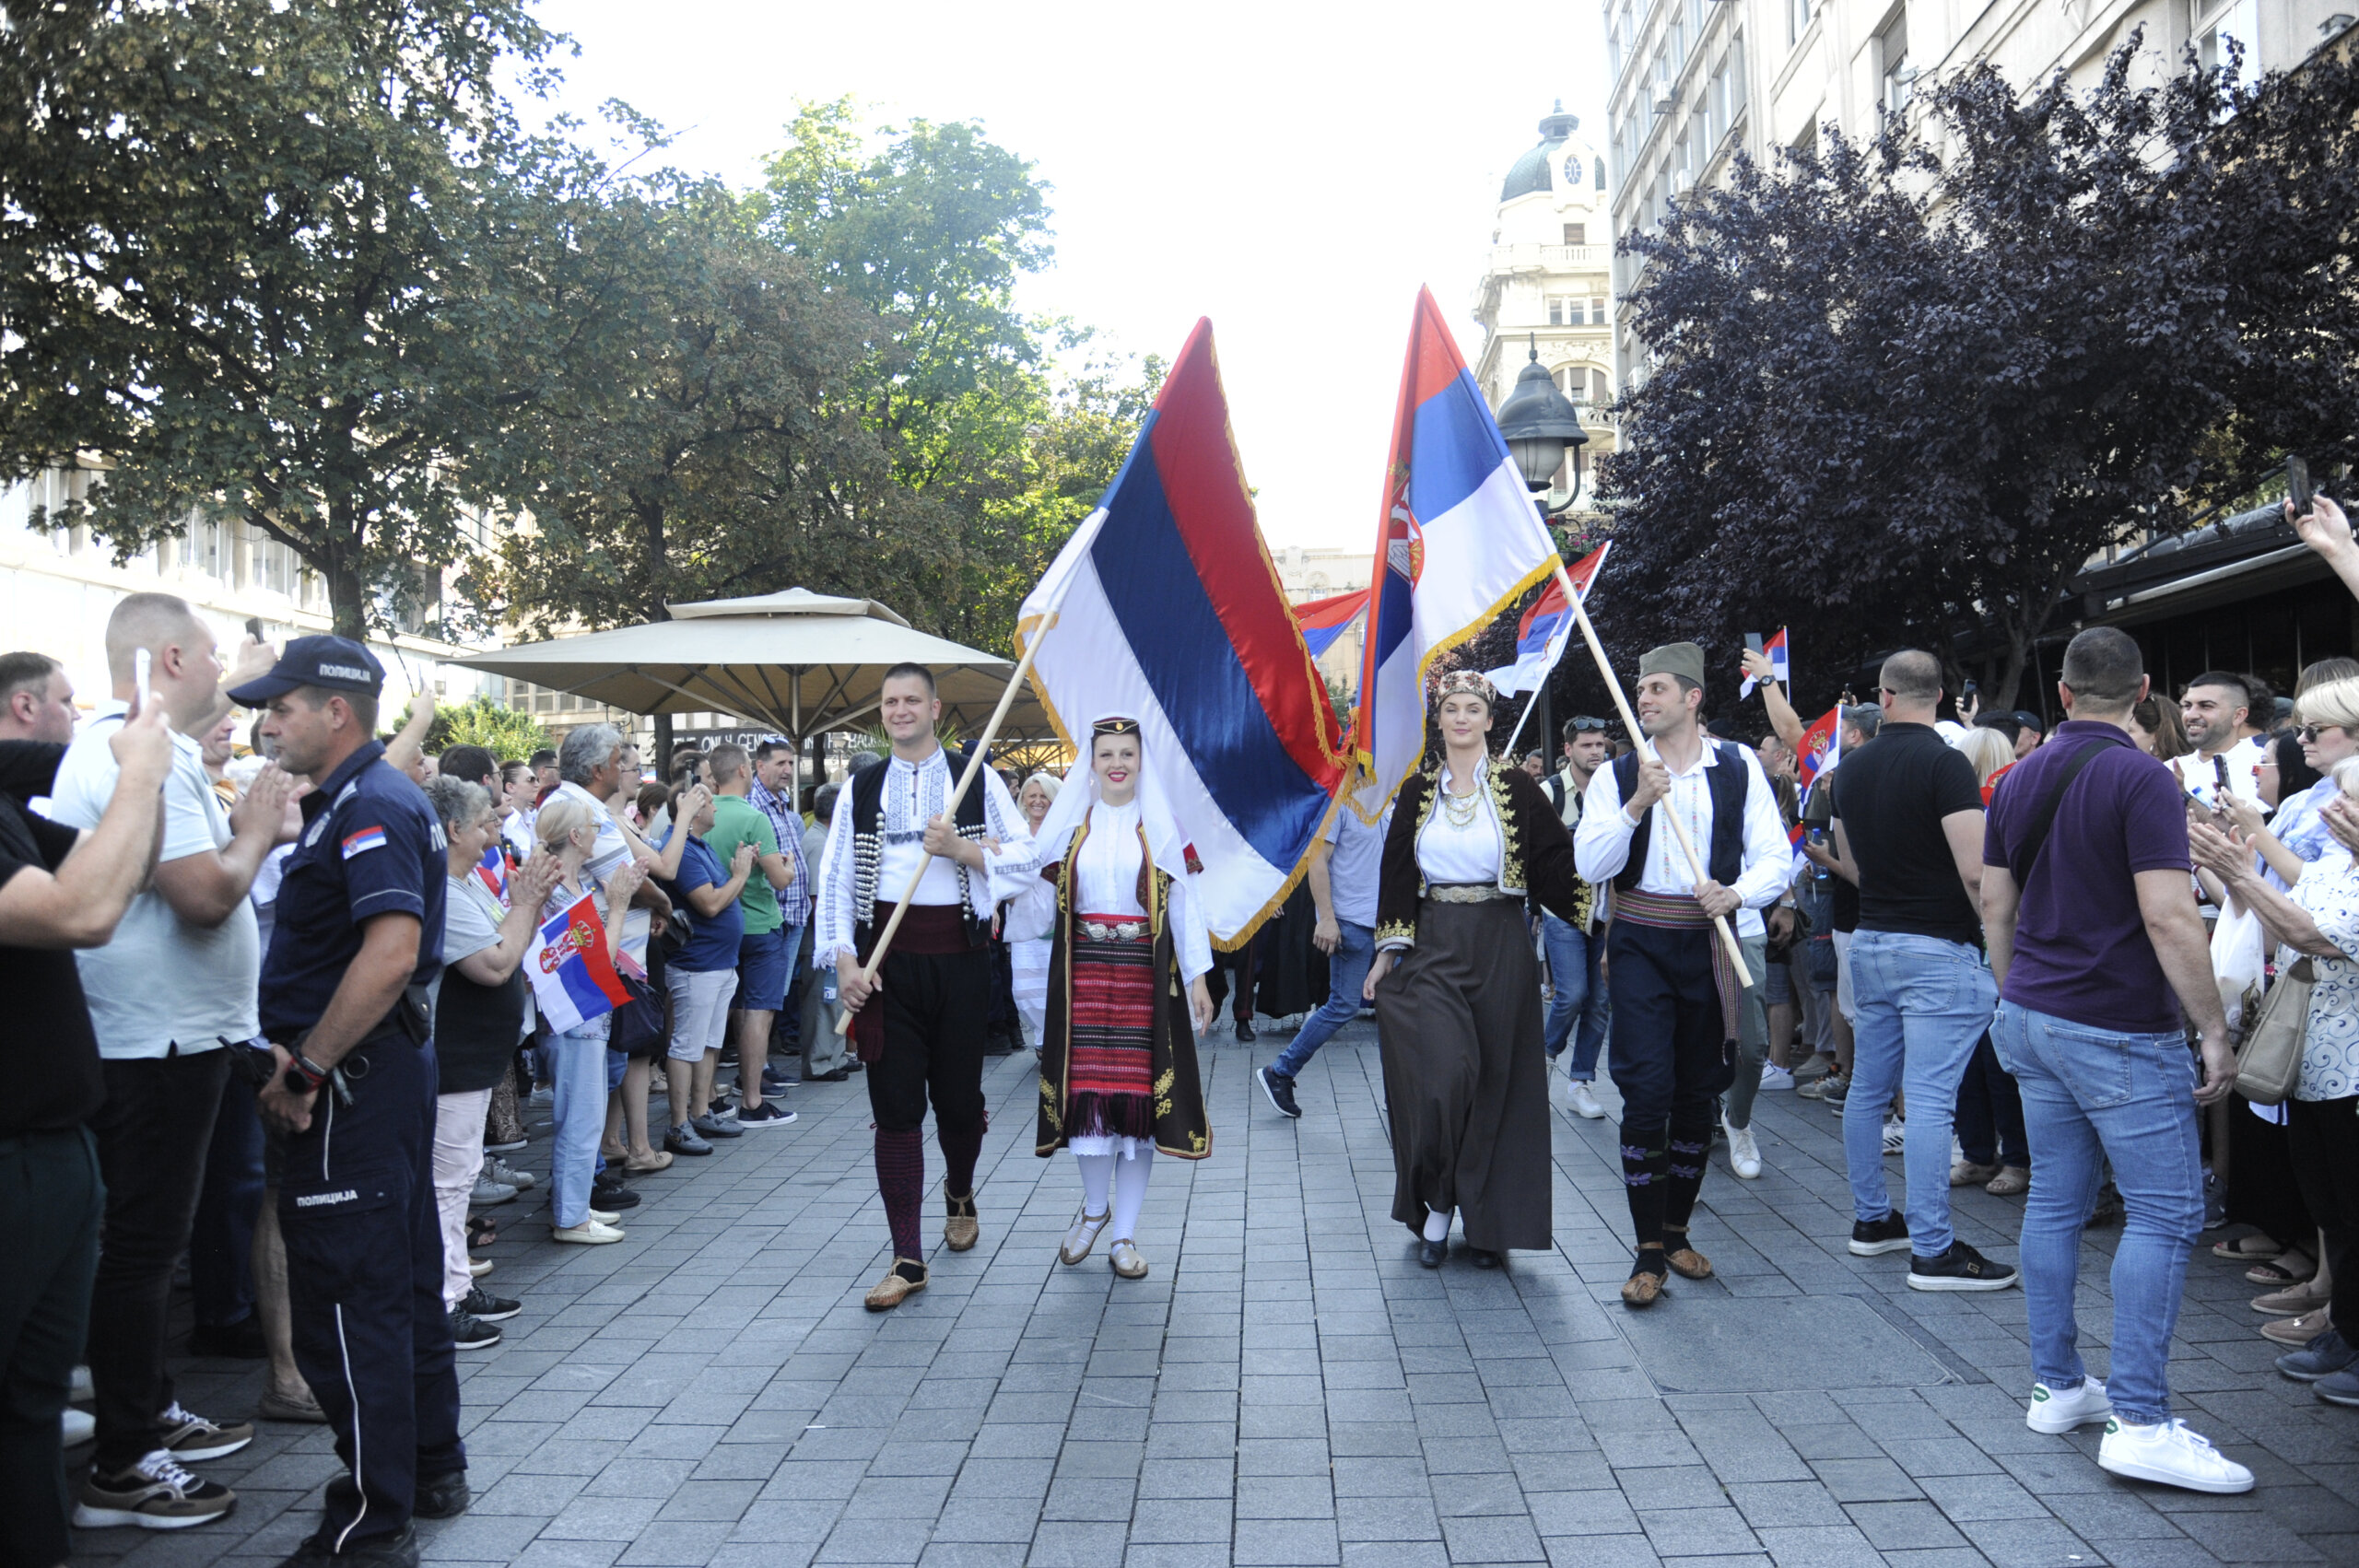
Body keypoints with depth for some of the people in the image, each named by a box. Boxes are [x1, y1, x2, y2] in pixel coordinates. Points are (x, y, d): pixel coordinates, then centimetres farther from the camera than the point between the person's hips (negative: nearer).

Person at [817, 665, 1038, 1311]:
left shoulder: (976, 779, 5)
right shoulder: (863, 788, 11)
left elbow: (1028, 856, 0)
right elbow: (836, 877, 6)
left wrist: (963, 849, -15)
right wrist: (844, 958, -6)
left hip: (957, 956, -1)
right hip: (885, 959, 1)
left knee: (959, 1098, 8)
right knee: (895, 1108, -1)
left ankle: (959, 1193, 41)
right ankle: (907, 1259, 5)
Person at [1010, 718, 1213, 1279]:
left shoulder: (1159, 827, 4)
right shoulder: (1069, 824, 8)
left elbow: (1183, 903, 2)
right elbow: (1041, 901, 4)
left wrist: (1197, 977, -2)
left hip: (1144, 974, -1)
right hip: (1083, 974, 1)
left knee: (1140, 1092, 0)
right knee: (1087, 1086, 1)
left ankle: (1125, 1233, 10)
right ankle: (1095, 1207, 26)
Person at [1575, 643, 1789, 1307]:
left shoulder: (1739, 768, 4)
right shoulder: (1616, 776, 4)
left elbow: (1776, 857, 0)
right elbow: (1591, 866, -7)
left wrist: (1737, 893, -20)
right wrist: (1637, 804, -19)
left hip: (1710, 944, 1)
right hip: (1640, 944, -1)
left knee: (1697, 1094, 10)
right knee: (1647, 1091, -10)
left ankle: (1676, 1232, 27)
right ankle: (1648, 1252, 0)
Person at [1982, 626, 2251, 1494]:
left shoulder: (2019, 779, 9)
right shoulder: (2140, 777, -14)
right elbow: (2169, 918, -20)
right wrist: (2215, 1030, -14)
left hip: (2034, 1017, 7)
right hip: (2120, 1030, -7)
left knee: (2056, 1200, 12)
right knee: (2165, 1211, -2)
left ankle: (2056, 1386, 19)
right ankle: (2139, 1422, -4)